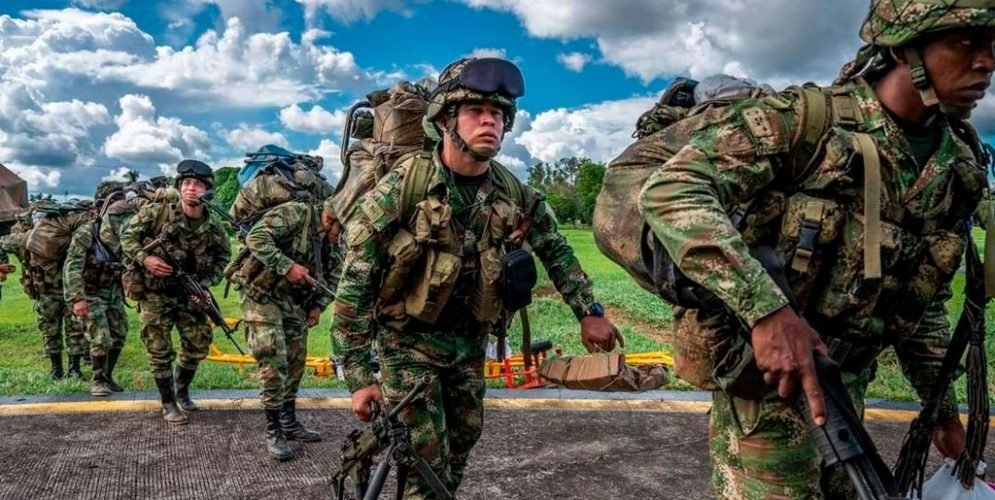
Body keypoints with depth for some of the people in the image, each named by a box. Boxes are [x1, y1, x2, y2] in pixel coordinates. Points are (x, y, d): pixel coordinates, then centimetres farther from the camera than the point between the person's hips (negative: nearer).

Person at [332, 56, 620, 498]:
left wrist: (589, 311, 6)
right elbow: (355, 282, -19)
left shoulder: (513, 194, -7)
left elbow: (555, 249, 11)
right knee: (427, 464, -7)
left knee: (463, 440, 16)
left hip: (467, 340, 5)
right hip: (408, 338, -4)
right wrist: (359, 376, -19)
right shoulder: (404, 185, -21)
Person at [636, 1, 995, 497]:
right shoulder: (805, 118, -19)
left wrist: (943, 406, 19)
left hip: (844, 387, 8)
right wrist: (768, 310, -38)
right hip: (762, 373, -7)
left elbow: (922, 303, 16)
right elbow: (668, 190, -31)